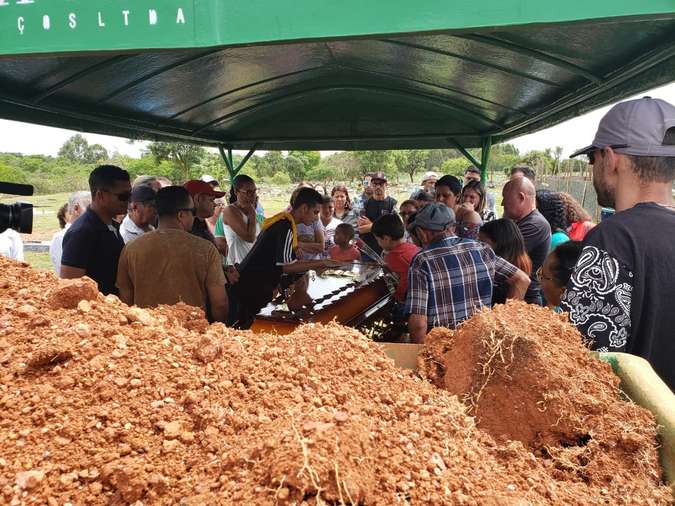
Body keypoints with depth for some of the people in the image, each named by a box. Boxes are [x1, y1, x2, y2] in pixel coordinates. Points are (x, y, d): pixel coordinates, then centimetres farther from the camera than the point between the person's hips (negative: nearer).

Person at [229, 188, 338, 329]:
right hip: (250, 291, -10)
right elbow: (286, 267, -23)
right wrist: (321, 263, -16)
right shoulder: (285, 227, -19)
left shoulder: (281, 222, 12)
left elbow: (285, 261, 16)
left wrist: (318, 264, 12)